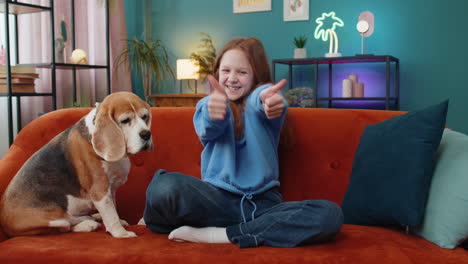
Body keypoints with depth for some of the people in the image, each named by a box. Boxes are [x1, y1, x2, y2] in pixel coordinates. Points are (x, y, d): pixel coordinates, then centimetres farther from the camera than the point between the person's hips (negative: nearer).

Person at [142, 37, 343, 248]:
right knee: (164, 186, -31)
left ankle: (219, 234, -19)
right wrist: (213, 113, -39)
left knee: (330, 215, -27)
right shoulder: (206, 104, 12)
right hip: (217, 198, -1)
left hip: (263, 203, 1)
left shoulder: (262, 96, 10)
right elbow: (207, 131, -13)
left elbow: (261, 98, -18)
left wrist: (266, 98, -44)